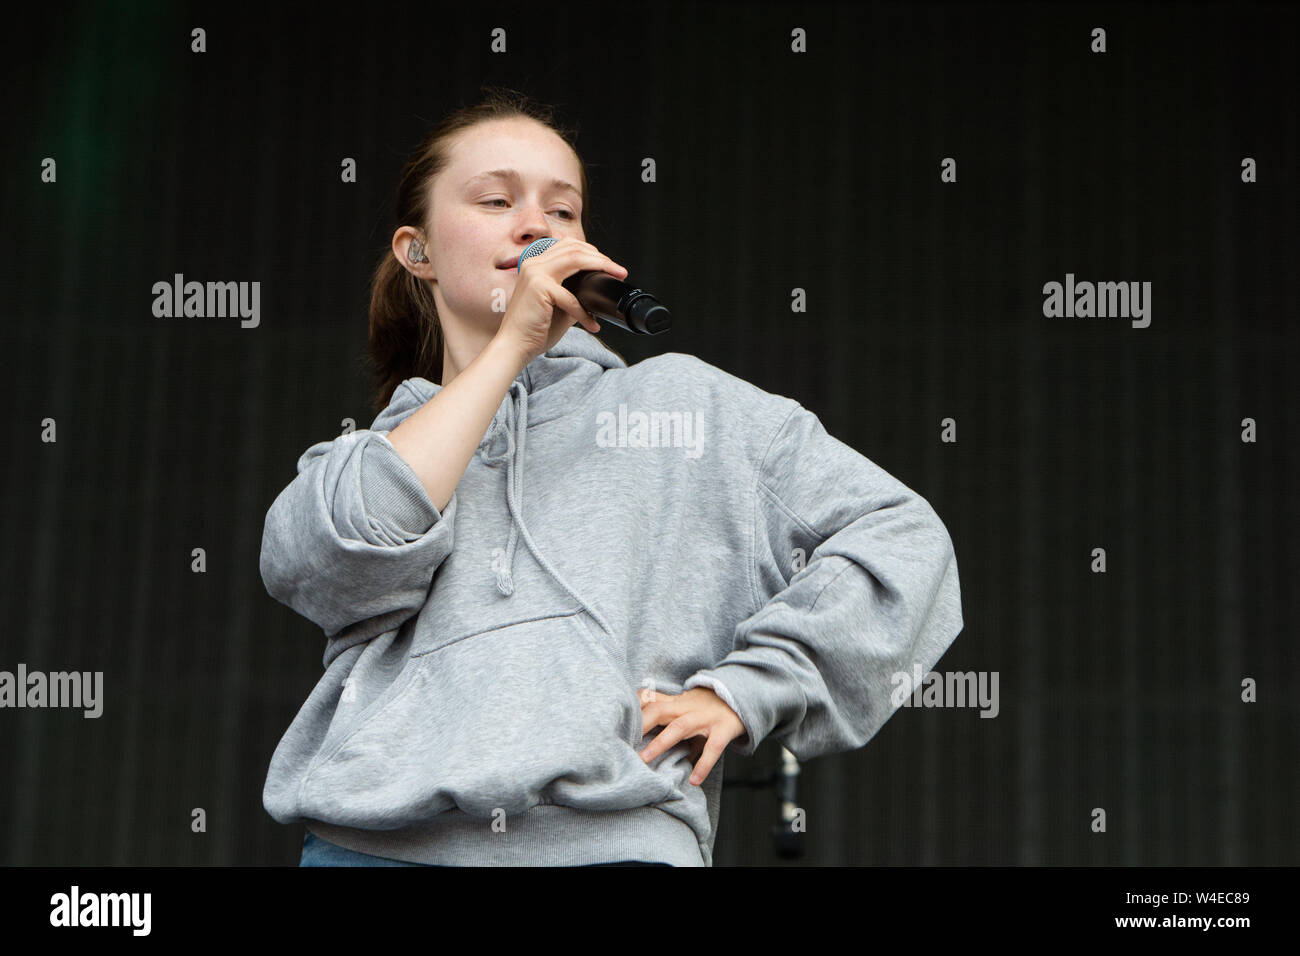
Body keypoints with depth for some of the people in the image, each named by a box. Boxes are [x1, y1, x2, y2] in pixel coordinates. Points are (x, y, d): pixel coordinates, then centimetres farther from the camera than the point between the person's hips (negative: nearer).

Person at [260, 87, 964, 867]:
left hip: (610, 835, -1)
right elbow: (337, 565, -3)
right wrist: (510, 345, 2)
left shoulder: (685, 401, 18)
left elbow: (900, 538, 14)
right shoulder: (375, 452, 21)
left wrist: (744, 687, 3)